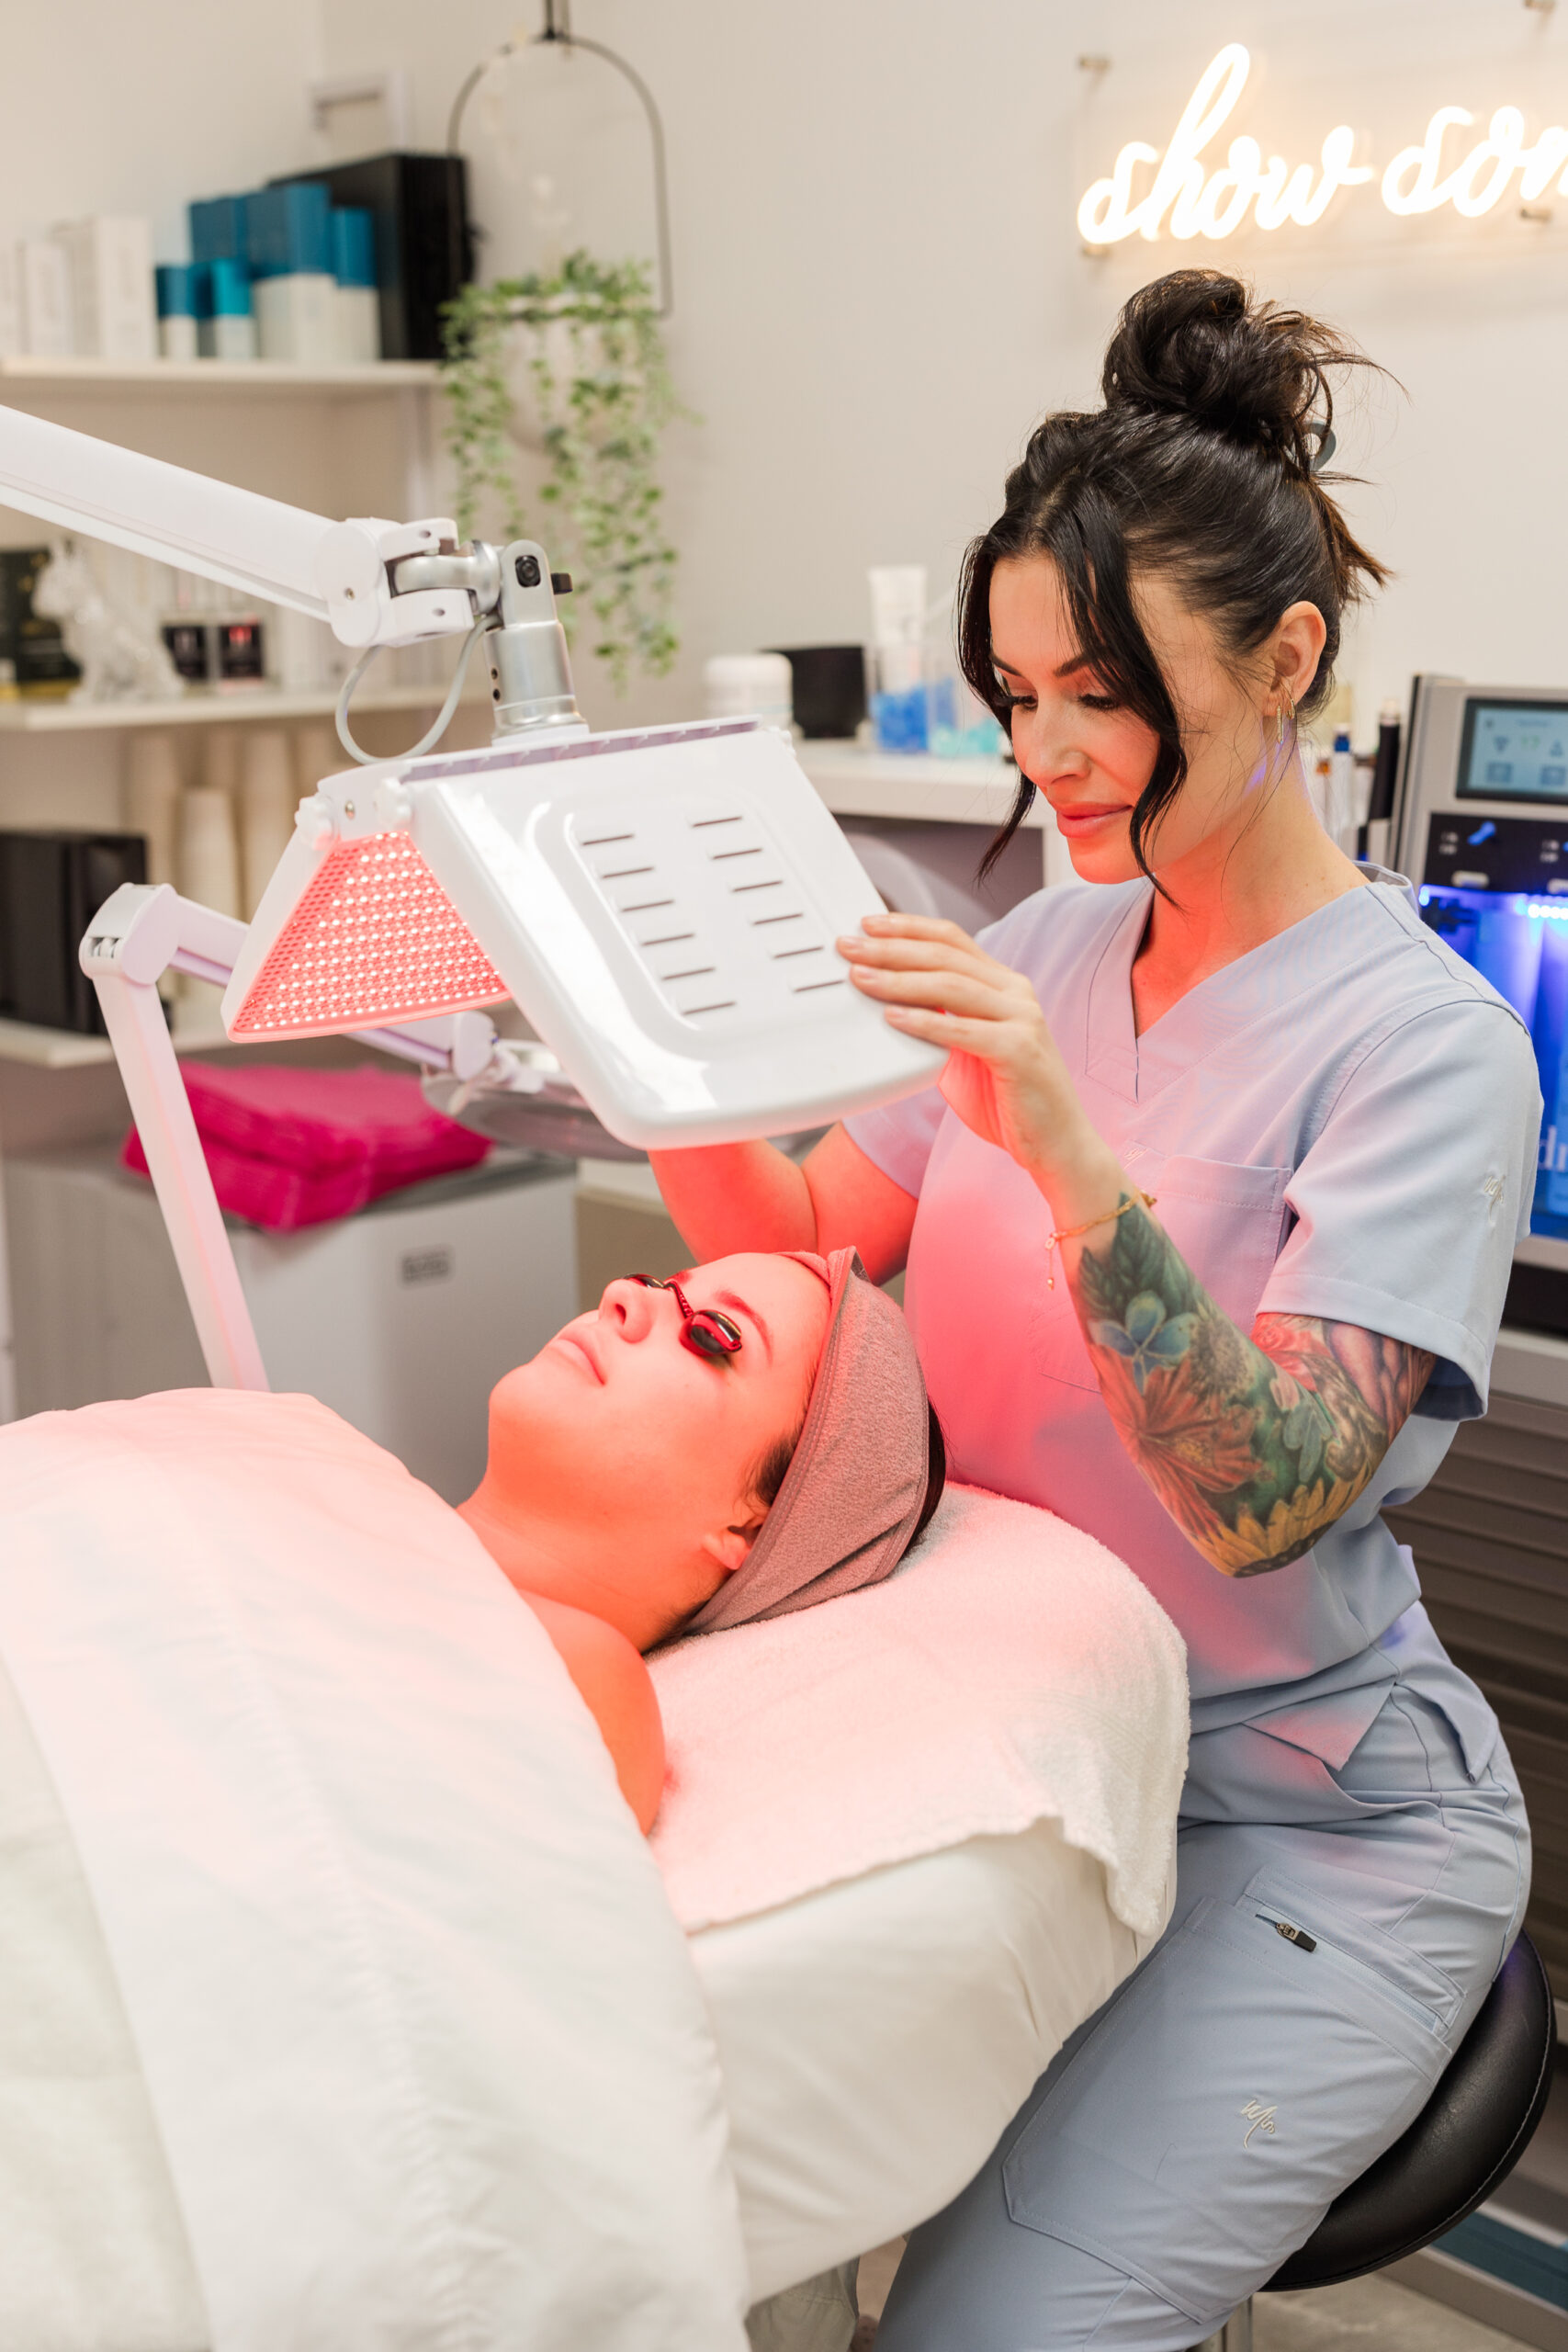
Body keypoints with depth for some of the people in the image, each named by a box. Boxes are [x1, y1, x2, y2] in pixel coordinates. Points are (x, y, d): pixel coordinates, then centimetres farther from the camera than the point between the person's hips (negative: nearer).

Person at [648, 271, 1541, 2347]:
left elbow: (1267, 1501, -25)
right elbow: (797, 1247, 4)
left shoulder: (1418, 1038, -15)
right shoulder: (1050, 951, 4)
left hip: (1302, 1819, -5)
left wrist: (1067, 1151, -37)